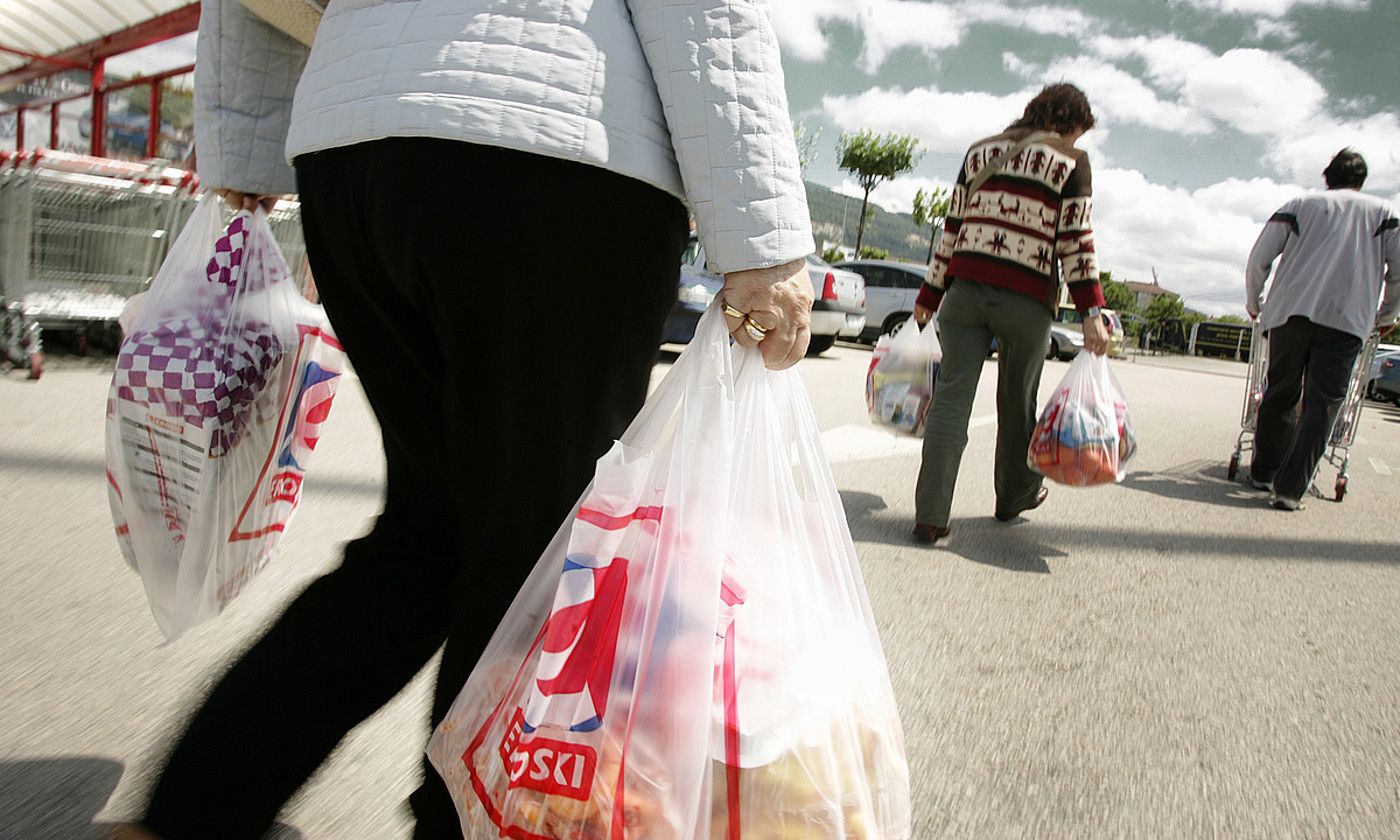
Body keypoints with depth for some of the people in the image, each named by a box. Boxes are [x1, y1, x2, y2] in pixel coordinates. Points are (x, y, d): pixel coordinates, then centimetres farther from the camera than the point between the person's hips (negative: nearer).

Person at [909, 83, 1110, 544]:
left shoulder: (981, 151, 15)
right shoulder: (1072, 162, 4)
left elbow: (952, 227, 12)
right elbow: (1076, 242, -5)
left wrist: (930, 295, 15)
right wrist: (1092, 312, -6)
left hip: (966, 288, 3)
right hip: (1026, 299, -2)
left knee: (952, 394, -1)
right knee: (1017, 401, 14)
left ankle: (930, 516, -6)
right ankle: (1015, 497, 33)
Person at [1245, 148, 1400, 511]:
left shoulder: (1301, 204, 18)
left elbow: (1258, 259, 7)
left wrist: (1254, 304, 21)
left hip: (1291, 308, 1)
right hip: (1348, 317, -1)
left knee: (1280, 392, 12)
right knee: (1323, 402, -2)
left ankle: (1264, 471, 18)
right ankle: (1289, 487, -9)